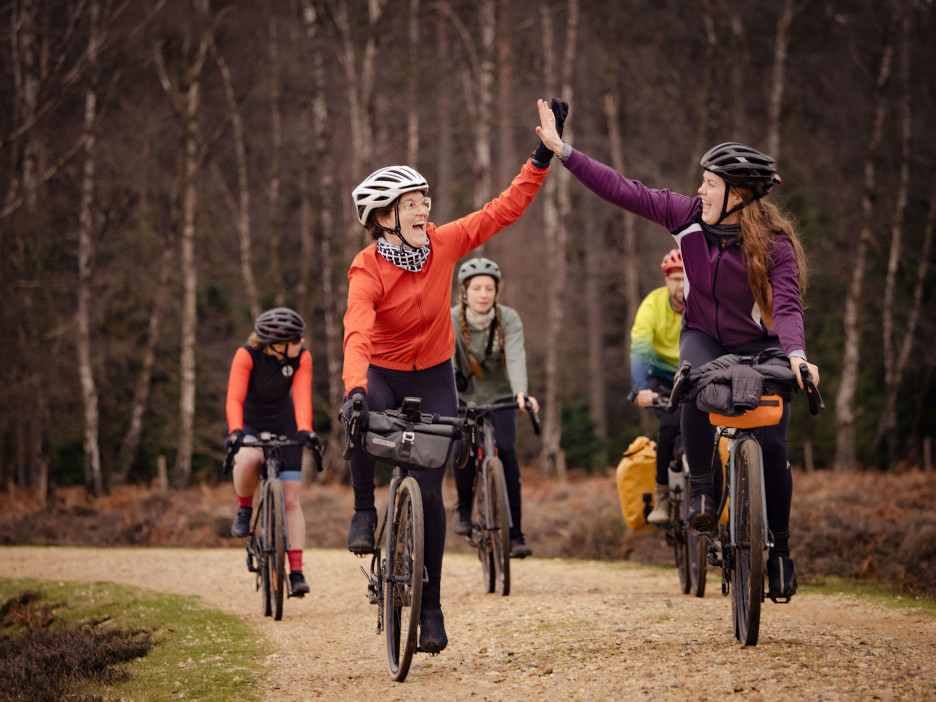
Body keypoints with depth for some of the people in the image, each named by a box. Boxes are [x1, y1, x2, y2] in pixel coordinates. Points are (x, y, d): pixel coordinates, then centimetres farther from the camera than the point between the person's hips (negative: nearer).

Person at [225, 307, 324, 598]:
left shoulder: (302, 358, -18)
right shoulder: (247, 355, -25)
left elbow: (302, 397, -28)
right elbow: (234, 398, -33)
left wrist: (305, 431, -46)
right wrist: (236, 431, -50)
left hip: (283, 426, 2)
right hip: (247, 424, -2)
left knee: (290, 500, -6)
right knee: (249, 460, -39)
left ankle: (296, 572, -3)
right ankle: (244, 508, -9)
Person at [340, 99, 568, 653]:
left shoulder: (443, 245, -12)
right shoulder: (368, 273, -23)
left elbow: (506, 209, -7)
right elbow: (357, 336, -39)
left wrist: (545, 154, -13)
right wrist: (354, 390, -56)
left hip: (434, 378, 2)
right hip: (383, 375, -2)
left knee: (429, 489, -3)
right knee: (365, 423, -39)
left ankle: (430, 606, 8)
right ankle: (365, 512, -13)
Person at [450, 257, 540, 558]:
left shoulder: (509, 319, -16)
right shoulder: (451, 320, -16)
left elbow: (516, 357, -31)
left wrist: (521, 392, -49)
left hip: (500, 399, 0)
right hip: (464, 398, 0)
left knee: (505, 448, -23)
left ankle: (515, 532, -18)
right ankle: (464, 504, 6)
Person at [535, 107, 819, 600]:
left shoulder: (775, 244, -19)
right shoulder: (689, 217, -9)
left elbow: (786, 305, -31)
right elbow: (624, 192, -9)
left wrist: (795, 355, -51)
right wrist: (563, 151, -12)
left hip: (759, 346, -2)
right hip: (703, 337, 2)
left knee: (772, 445, -13)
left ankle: (779, 547, 7)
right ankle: (700, 488, -17)